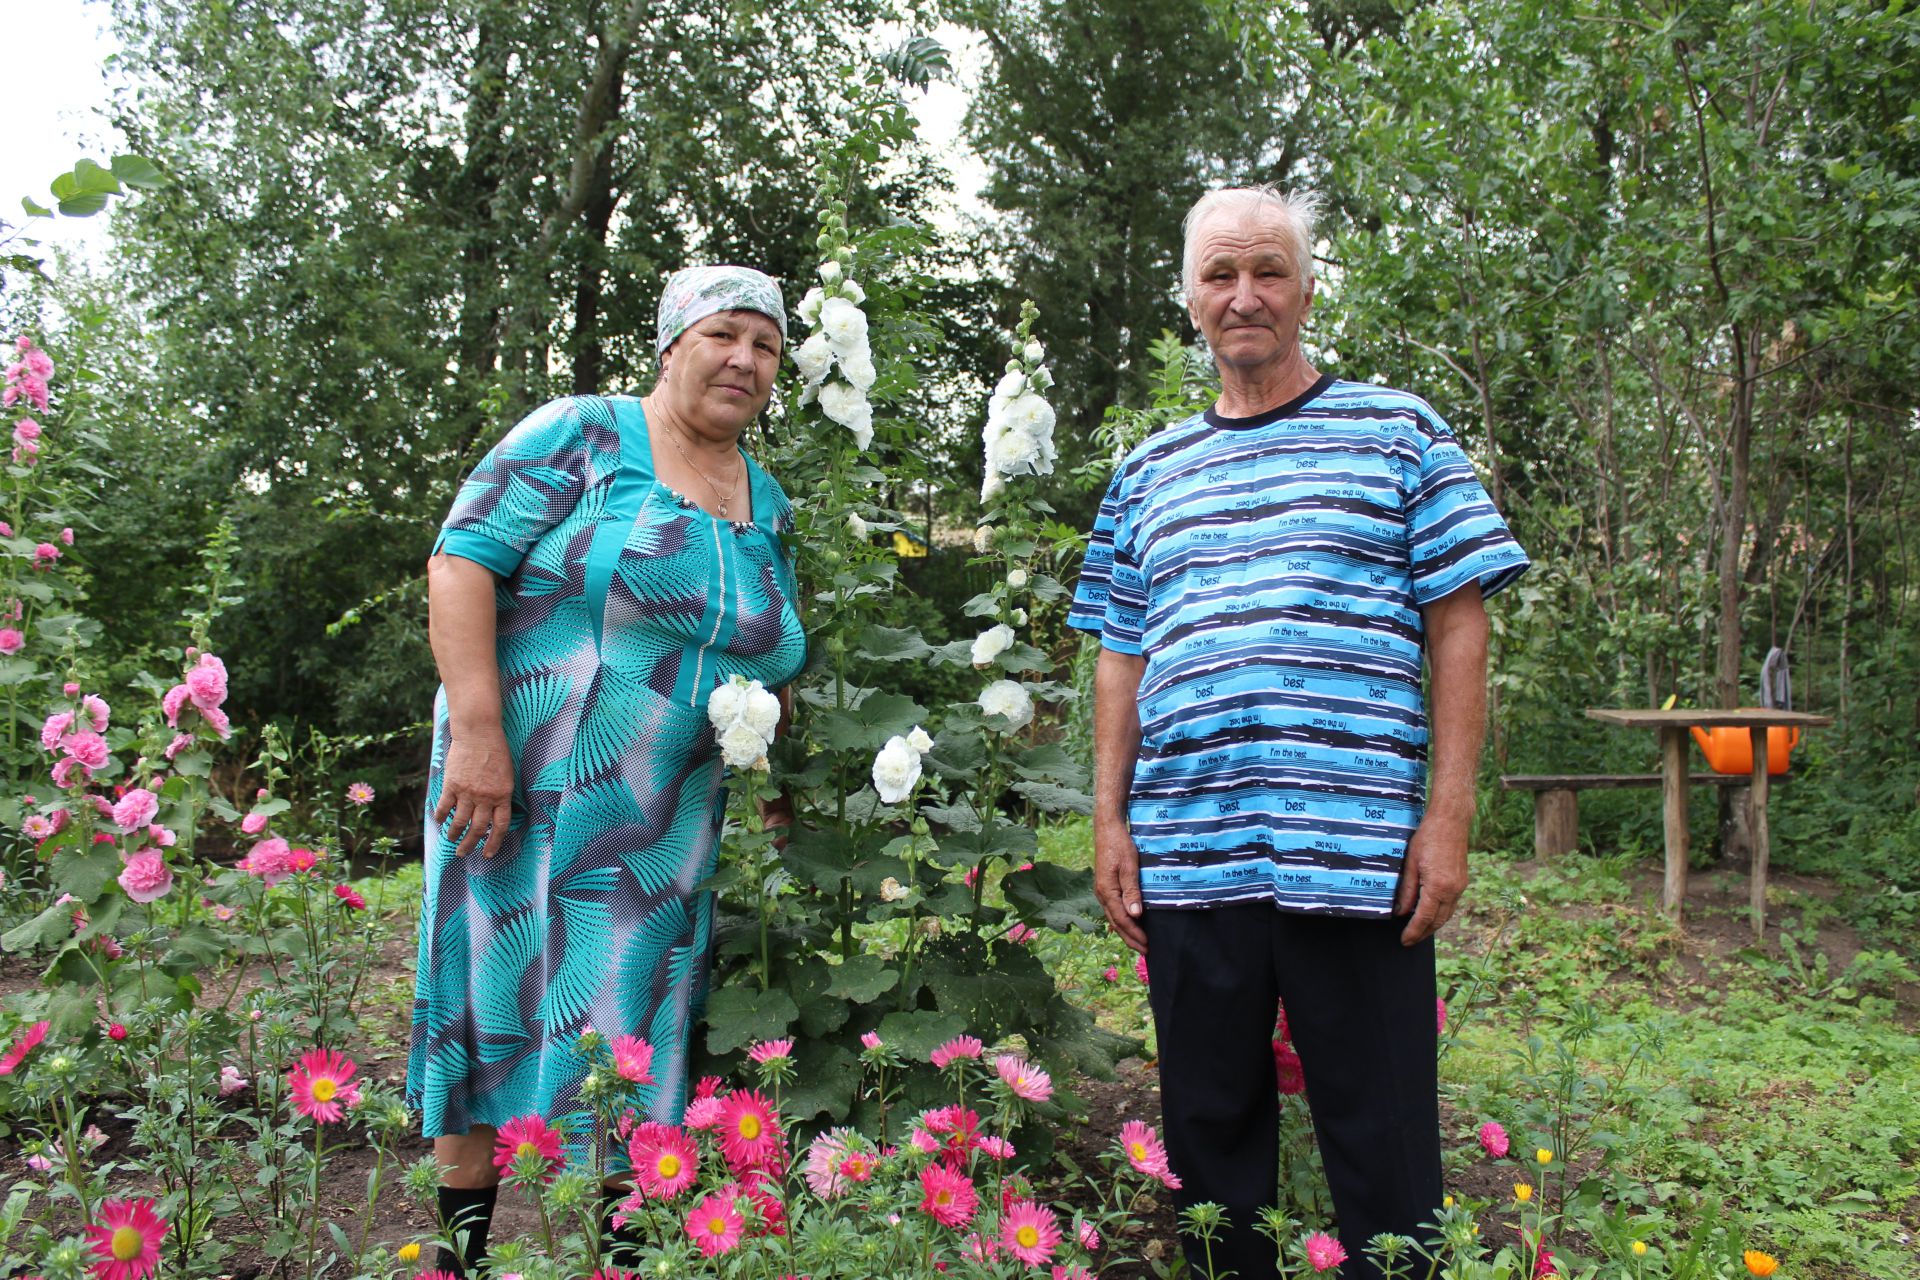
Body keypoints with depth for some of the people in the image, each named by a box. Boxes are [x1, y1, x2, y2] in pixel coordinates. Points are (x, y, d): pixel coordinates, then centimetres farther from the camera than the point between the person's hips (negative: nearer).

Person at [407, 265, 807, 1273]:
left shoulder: (770, 507, 13)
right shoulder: (585, 434, -4)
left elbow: (776, 661, 21)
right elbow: (462, 559, -10)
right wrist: (477, 730, -19)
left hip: (663, 836, 4)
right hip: (518, 792, -4)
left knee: (632, 1047, 7)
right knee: (493, 1011, 4)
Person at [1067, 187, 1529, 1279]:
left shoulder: (1397, 432, 6)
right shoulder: (1150, 474, 15)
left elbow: (1459, 628, 1)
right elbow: (1122, 656, 16)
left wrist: (1449, 817, -6)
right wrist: (1110, 821, 8)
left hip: (1356, 851, -3)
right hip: (1185, 853, 4)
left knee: (1382, 1138, 4)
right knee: (1210, 1126, 13)